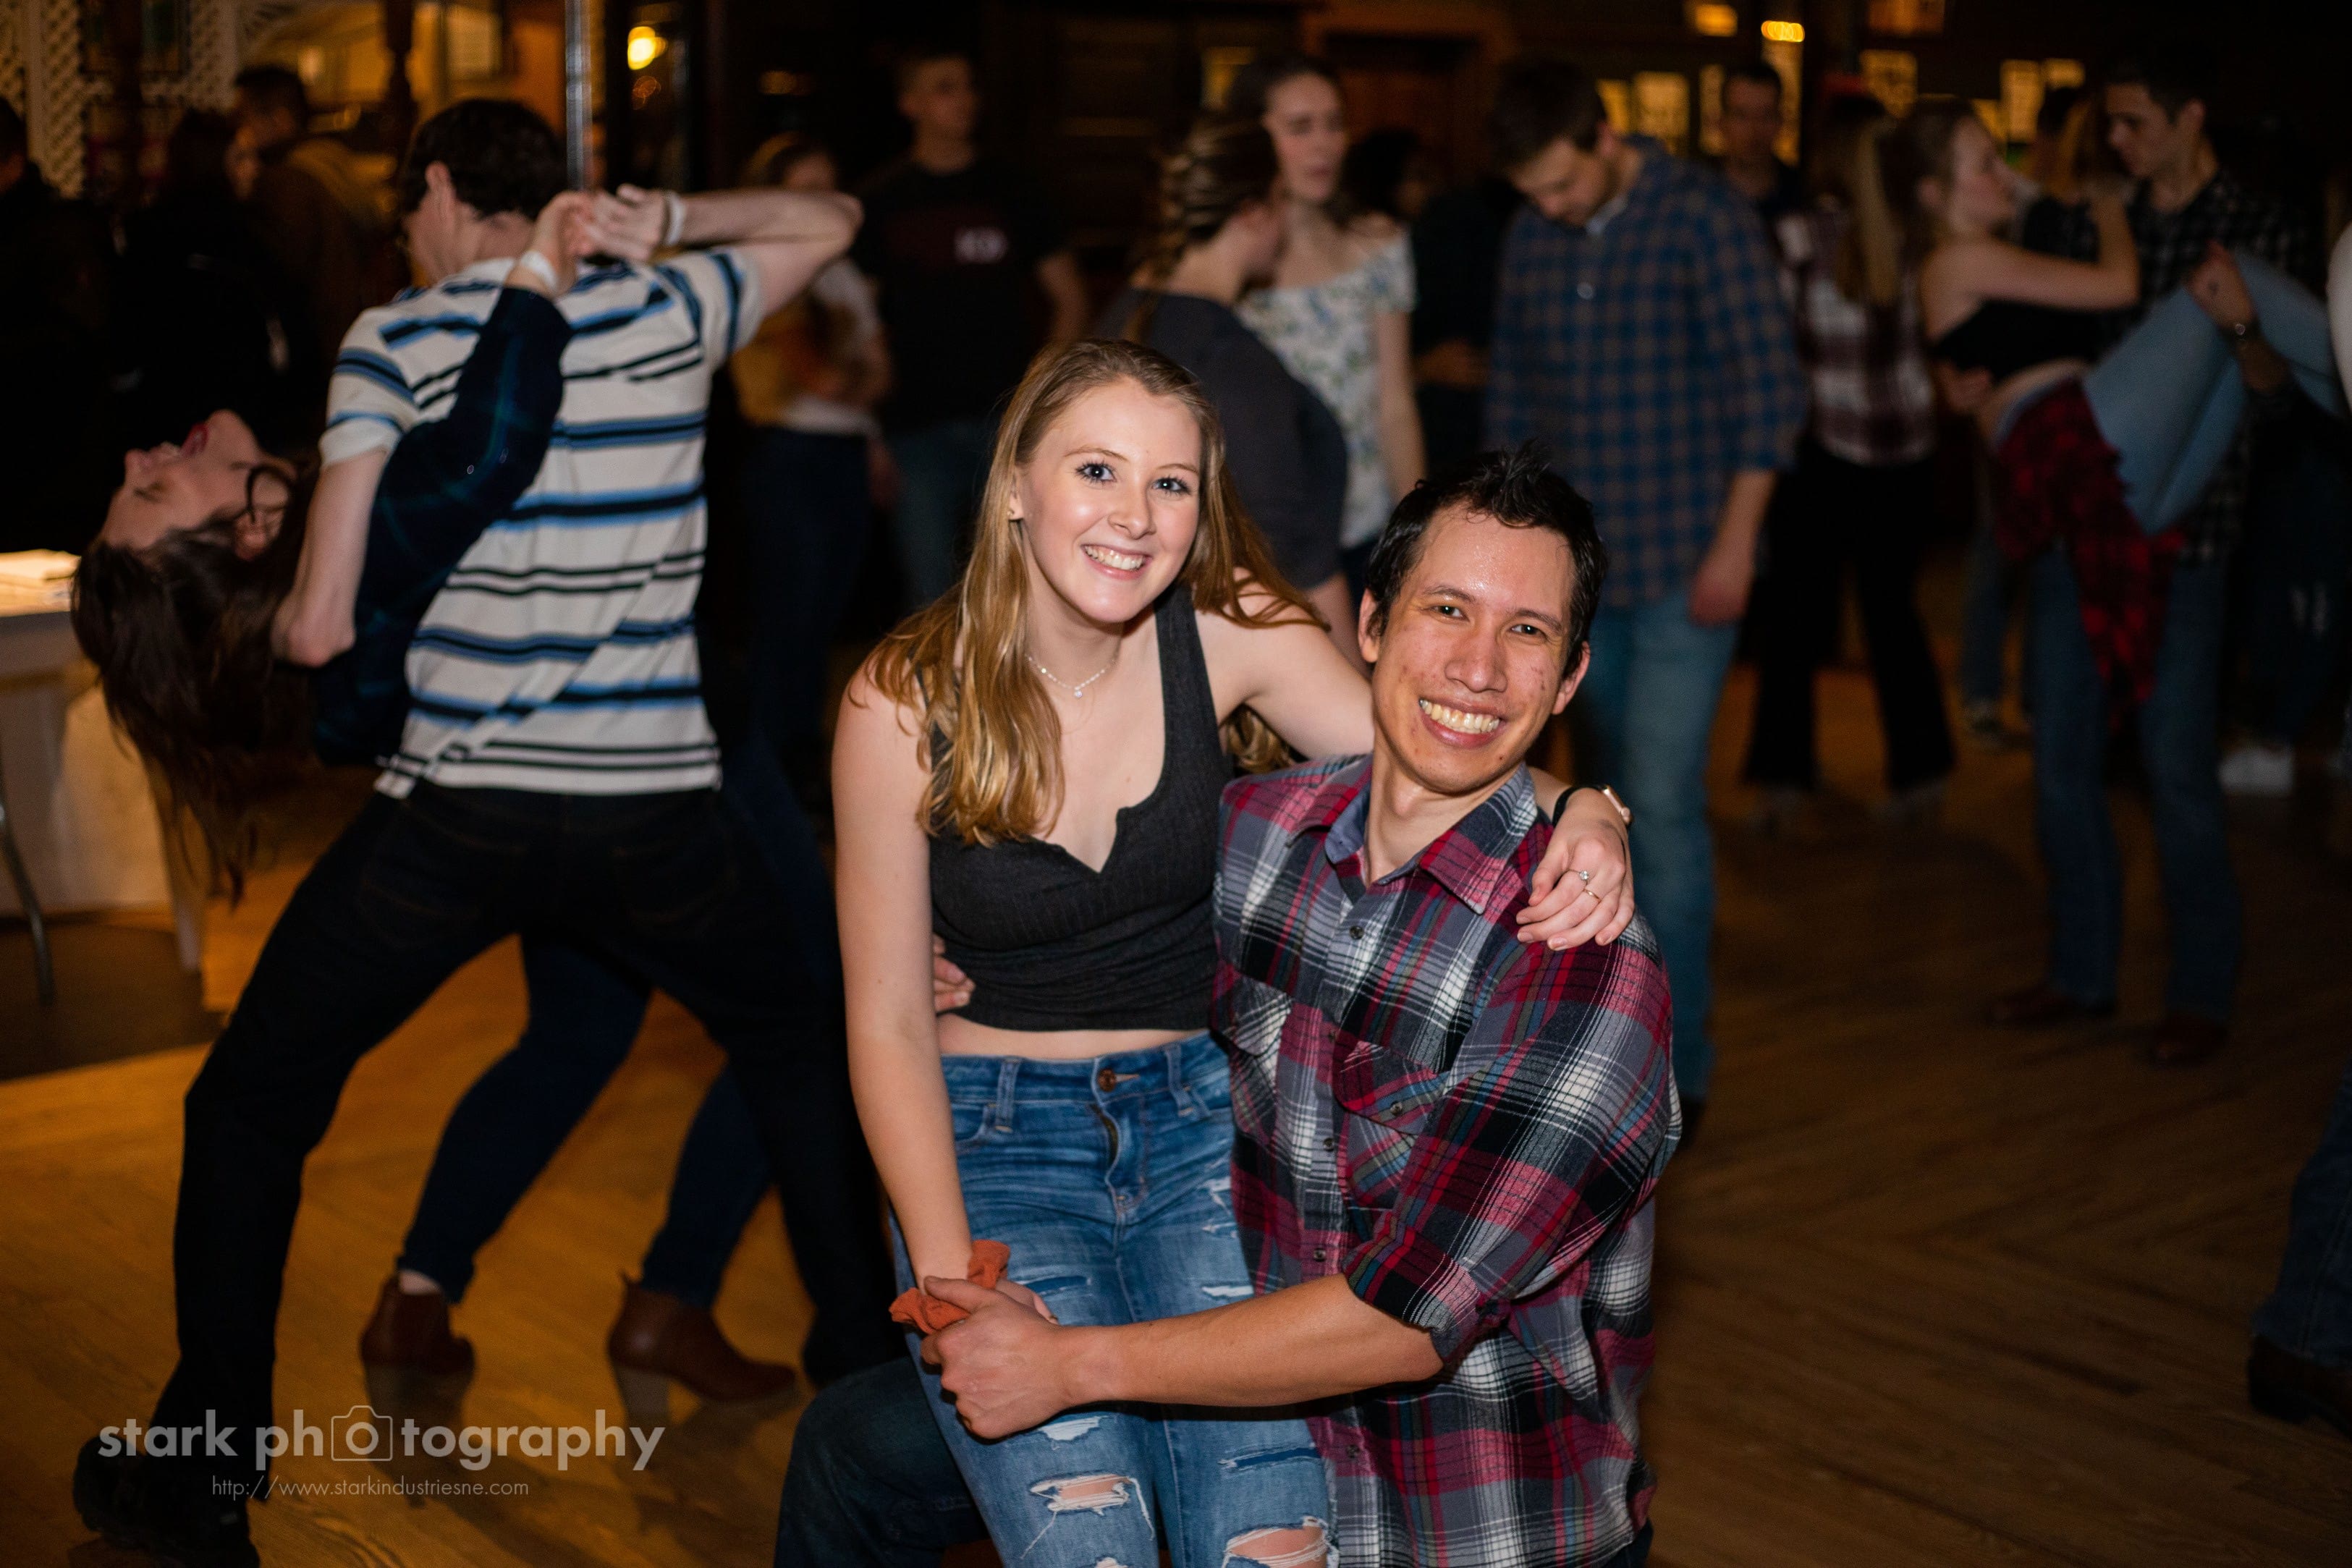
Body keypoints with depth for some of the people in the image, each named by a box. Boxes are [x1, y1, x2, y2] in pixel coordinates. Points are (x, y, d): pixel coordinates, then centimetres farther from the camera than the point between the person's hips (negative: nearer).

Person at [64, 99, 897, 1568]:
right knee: (810, 1057, 26)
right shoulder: (668, 313, 7)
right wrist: (663, 216, 10)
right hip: (656, 814, 2)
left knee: (250, 1109, 16)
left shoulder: (398, 341, 0)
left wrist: (242, 625, 16)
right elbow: (831, 218, 25)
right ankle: (867, 1367, 30)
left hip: (456, 813, -2)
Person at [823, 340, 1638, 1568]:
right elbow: (888, 1023, -6)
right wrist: (949, 1272, -14)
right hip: (993, 1138, -1)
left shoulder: (1226, 630, -7)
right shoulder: (903, 706, -11)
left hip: (1201, 1113, 2)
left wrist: (1581, 818, -39)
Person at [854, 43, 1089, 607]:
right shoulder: (880, 200, 6)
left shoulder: (1012, 191, 10)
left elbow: (1070, 300, 13)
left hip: (1007, 423, 1)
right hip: (917, 428, -1)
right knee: (930, 599, 0)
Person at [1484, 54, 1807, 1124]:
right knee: (1610, 796, 14)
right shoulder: (1530, 238, 6)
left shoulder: (1705, 219, -10)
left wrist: (1735, 544, -14)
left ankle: (1678, 1066, -2)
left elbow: (1771, 389, -10)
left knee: (1663, 803, -10)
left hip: (1685, 570, -5)